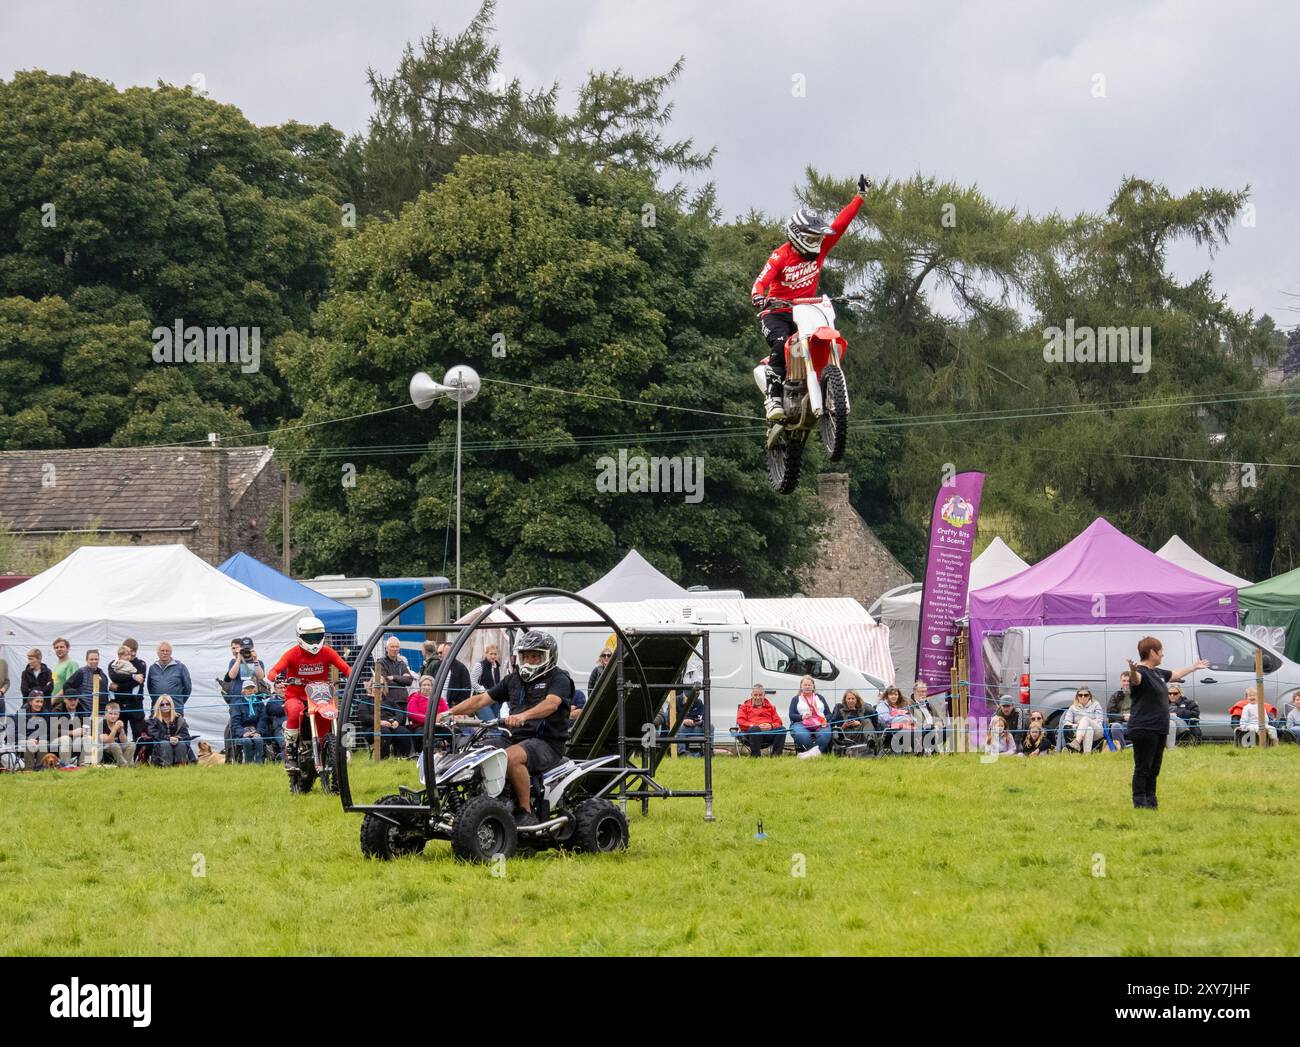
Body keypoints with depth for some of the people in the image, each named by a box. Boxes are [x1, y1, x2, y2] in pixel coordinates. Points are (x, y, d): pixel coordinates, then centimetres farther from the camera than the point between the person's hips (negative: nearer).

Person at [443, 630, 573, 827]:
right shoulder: (513, 679, 21)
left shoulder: (558, 679, -2)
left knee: (511, 757, -36)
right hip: (517, 738, 7)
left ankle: (526, 812, -28)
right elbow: (482, 699, 17)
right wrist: (450, 712, 3)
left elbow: (551, 703, -23)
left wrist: (523, 716, -41)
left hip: (547, 743, -7)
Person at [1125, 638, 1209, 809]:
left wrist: (1195, 667, 48)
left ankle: (1151, 802, 18)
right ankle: (1140, 803, -4)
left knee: (1154, 770, 13)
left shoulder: (1157, 673, 17)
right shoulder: (1141, 672, -13)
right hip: (1143, 729, -10)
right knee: (1143, 769, -6)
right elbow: (1136, 679, -37)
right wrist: (1132, 671, -60)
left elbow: (1175, 675, 36)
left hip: (1159, 729, 10)